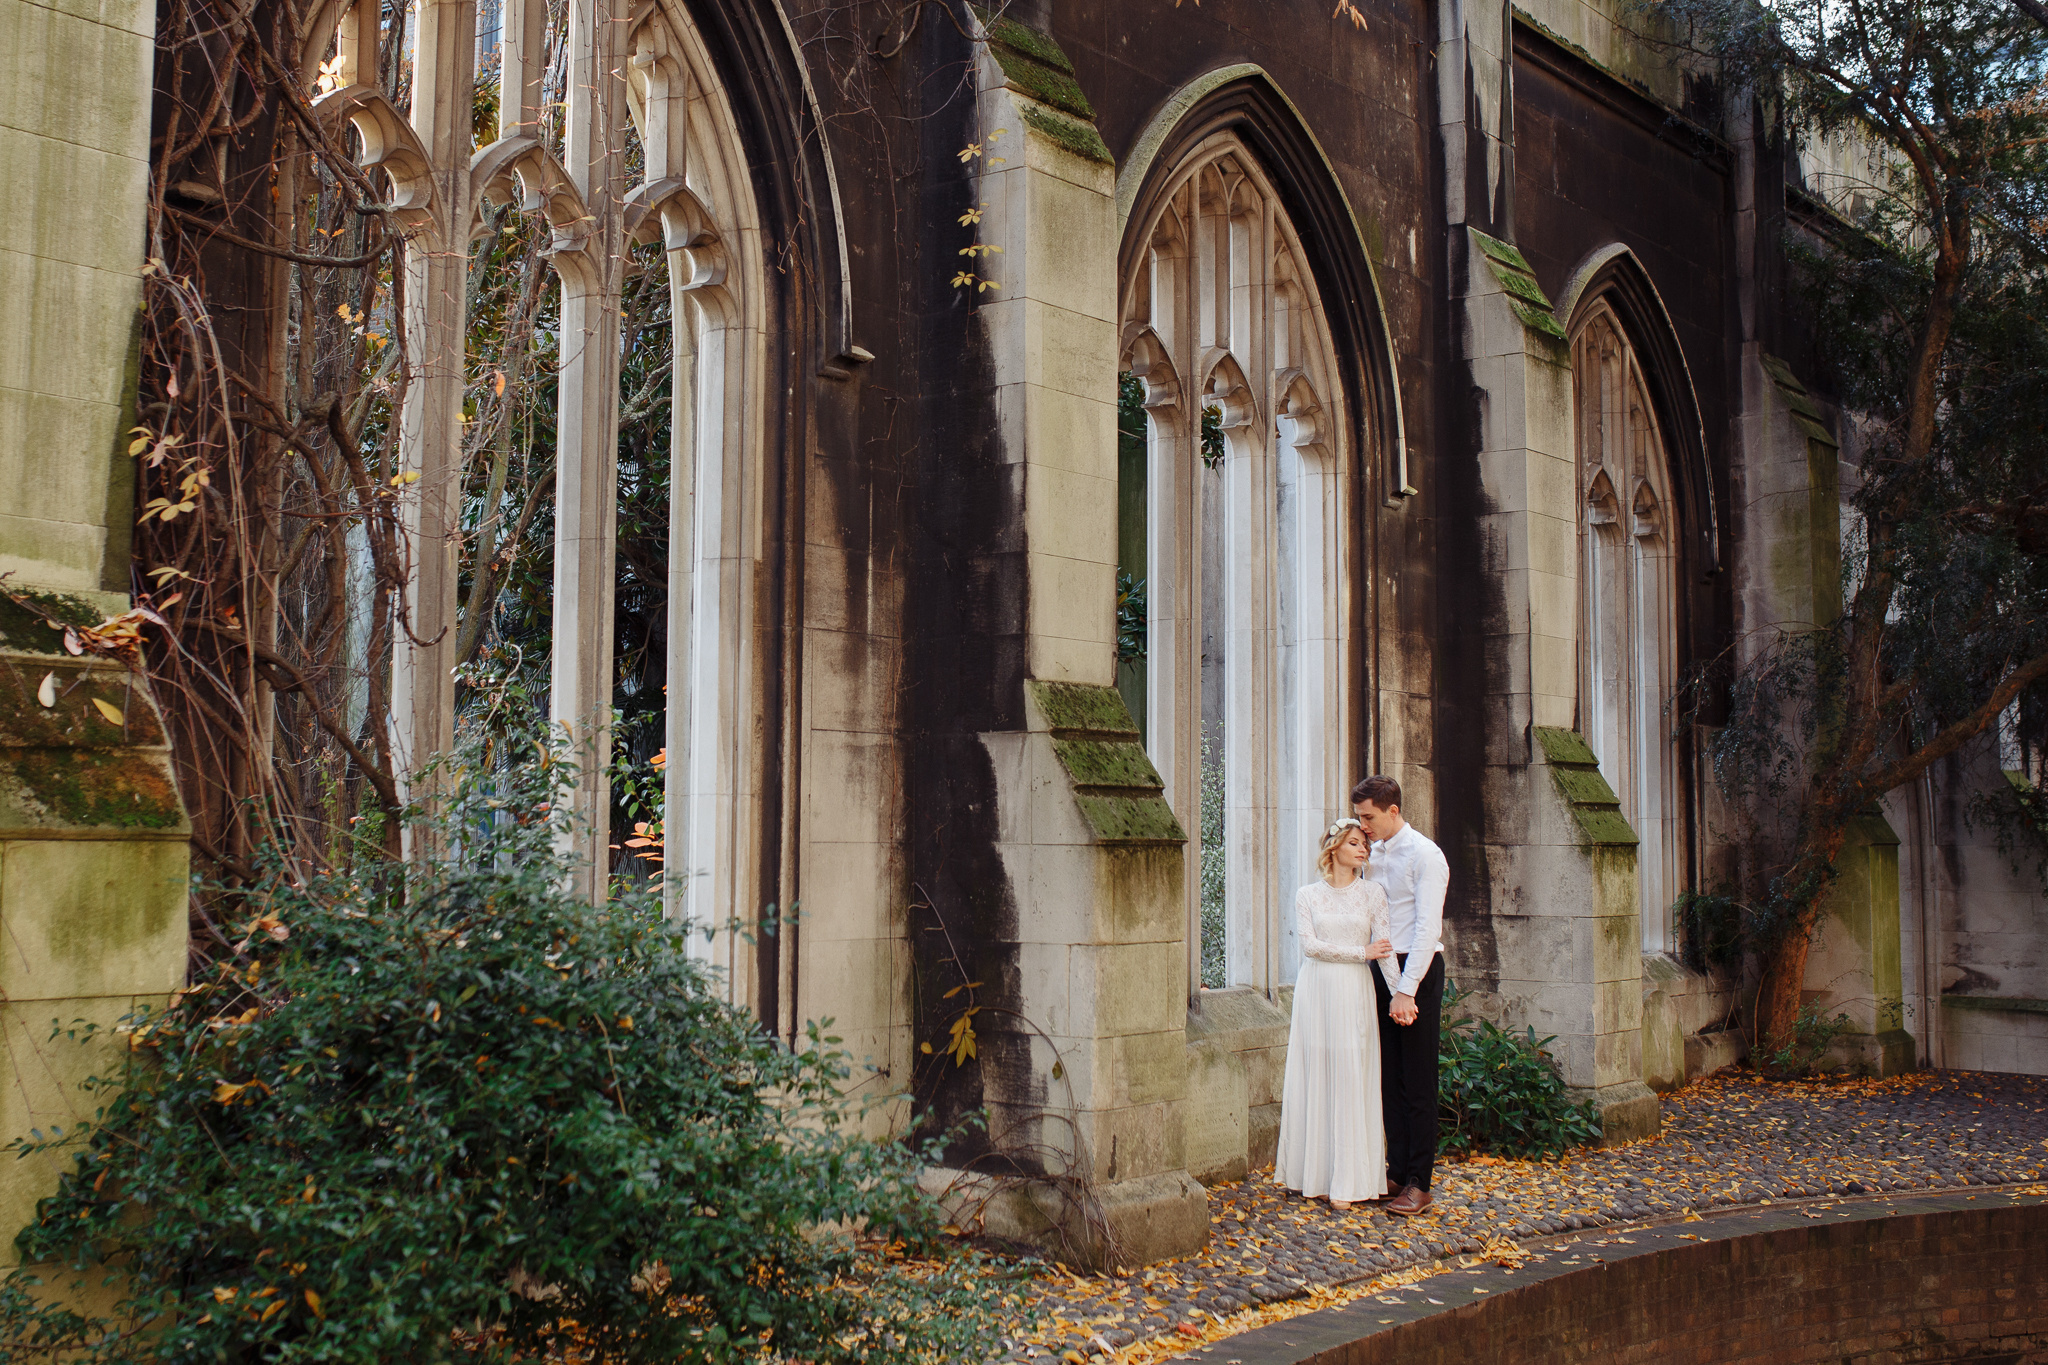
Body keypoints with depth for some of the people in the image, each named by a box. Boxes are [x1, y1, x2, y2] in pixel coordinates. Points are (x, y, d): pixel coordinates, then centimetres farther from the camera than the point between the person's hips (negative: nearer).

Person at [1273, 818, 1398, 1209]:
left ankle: (1348, 1181, 2)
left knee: (1352, 1082, -3)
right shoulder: (1307, 895, 8)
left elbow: (1384, 947, -2)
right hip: (1316, 990, 1)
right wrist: (1361, 952, -11)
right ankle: (1316, 1174, 10)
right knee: (1314, 1079, 2)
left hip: (1355, 992, -1)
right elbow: (1309, 944, -5)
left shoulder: (1372, 893, 6)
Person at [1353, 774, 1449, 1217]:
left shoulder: (1424, 855, -11)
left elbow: (1427, 927, -16)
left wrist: (1406, 989, -21)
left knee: (1417, 1080, -3)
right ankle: (1396, 1171, 16)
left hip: (1418, 969, -7)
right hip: (1382, 969, 7)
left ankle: (1419, 1184, 2)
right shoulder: (1374, 854, 12)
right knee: (1388, 1076, 9)